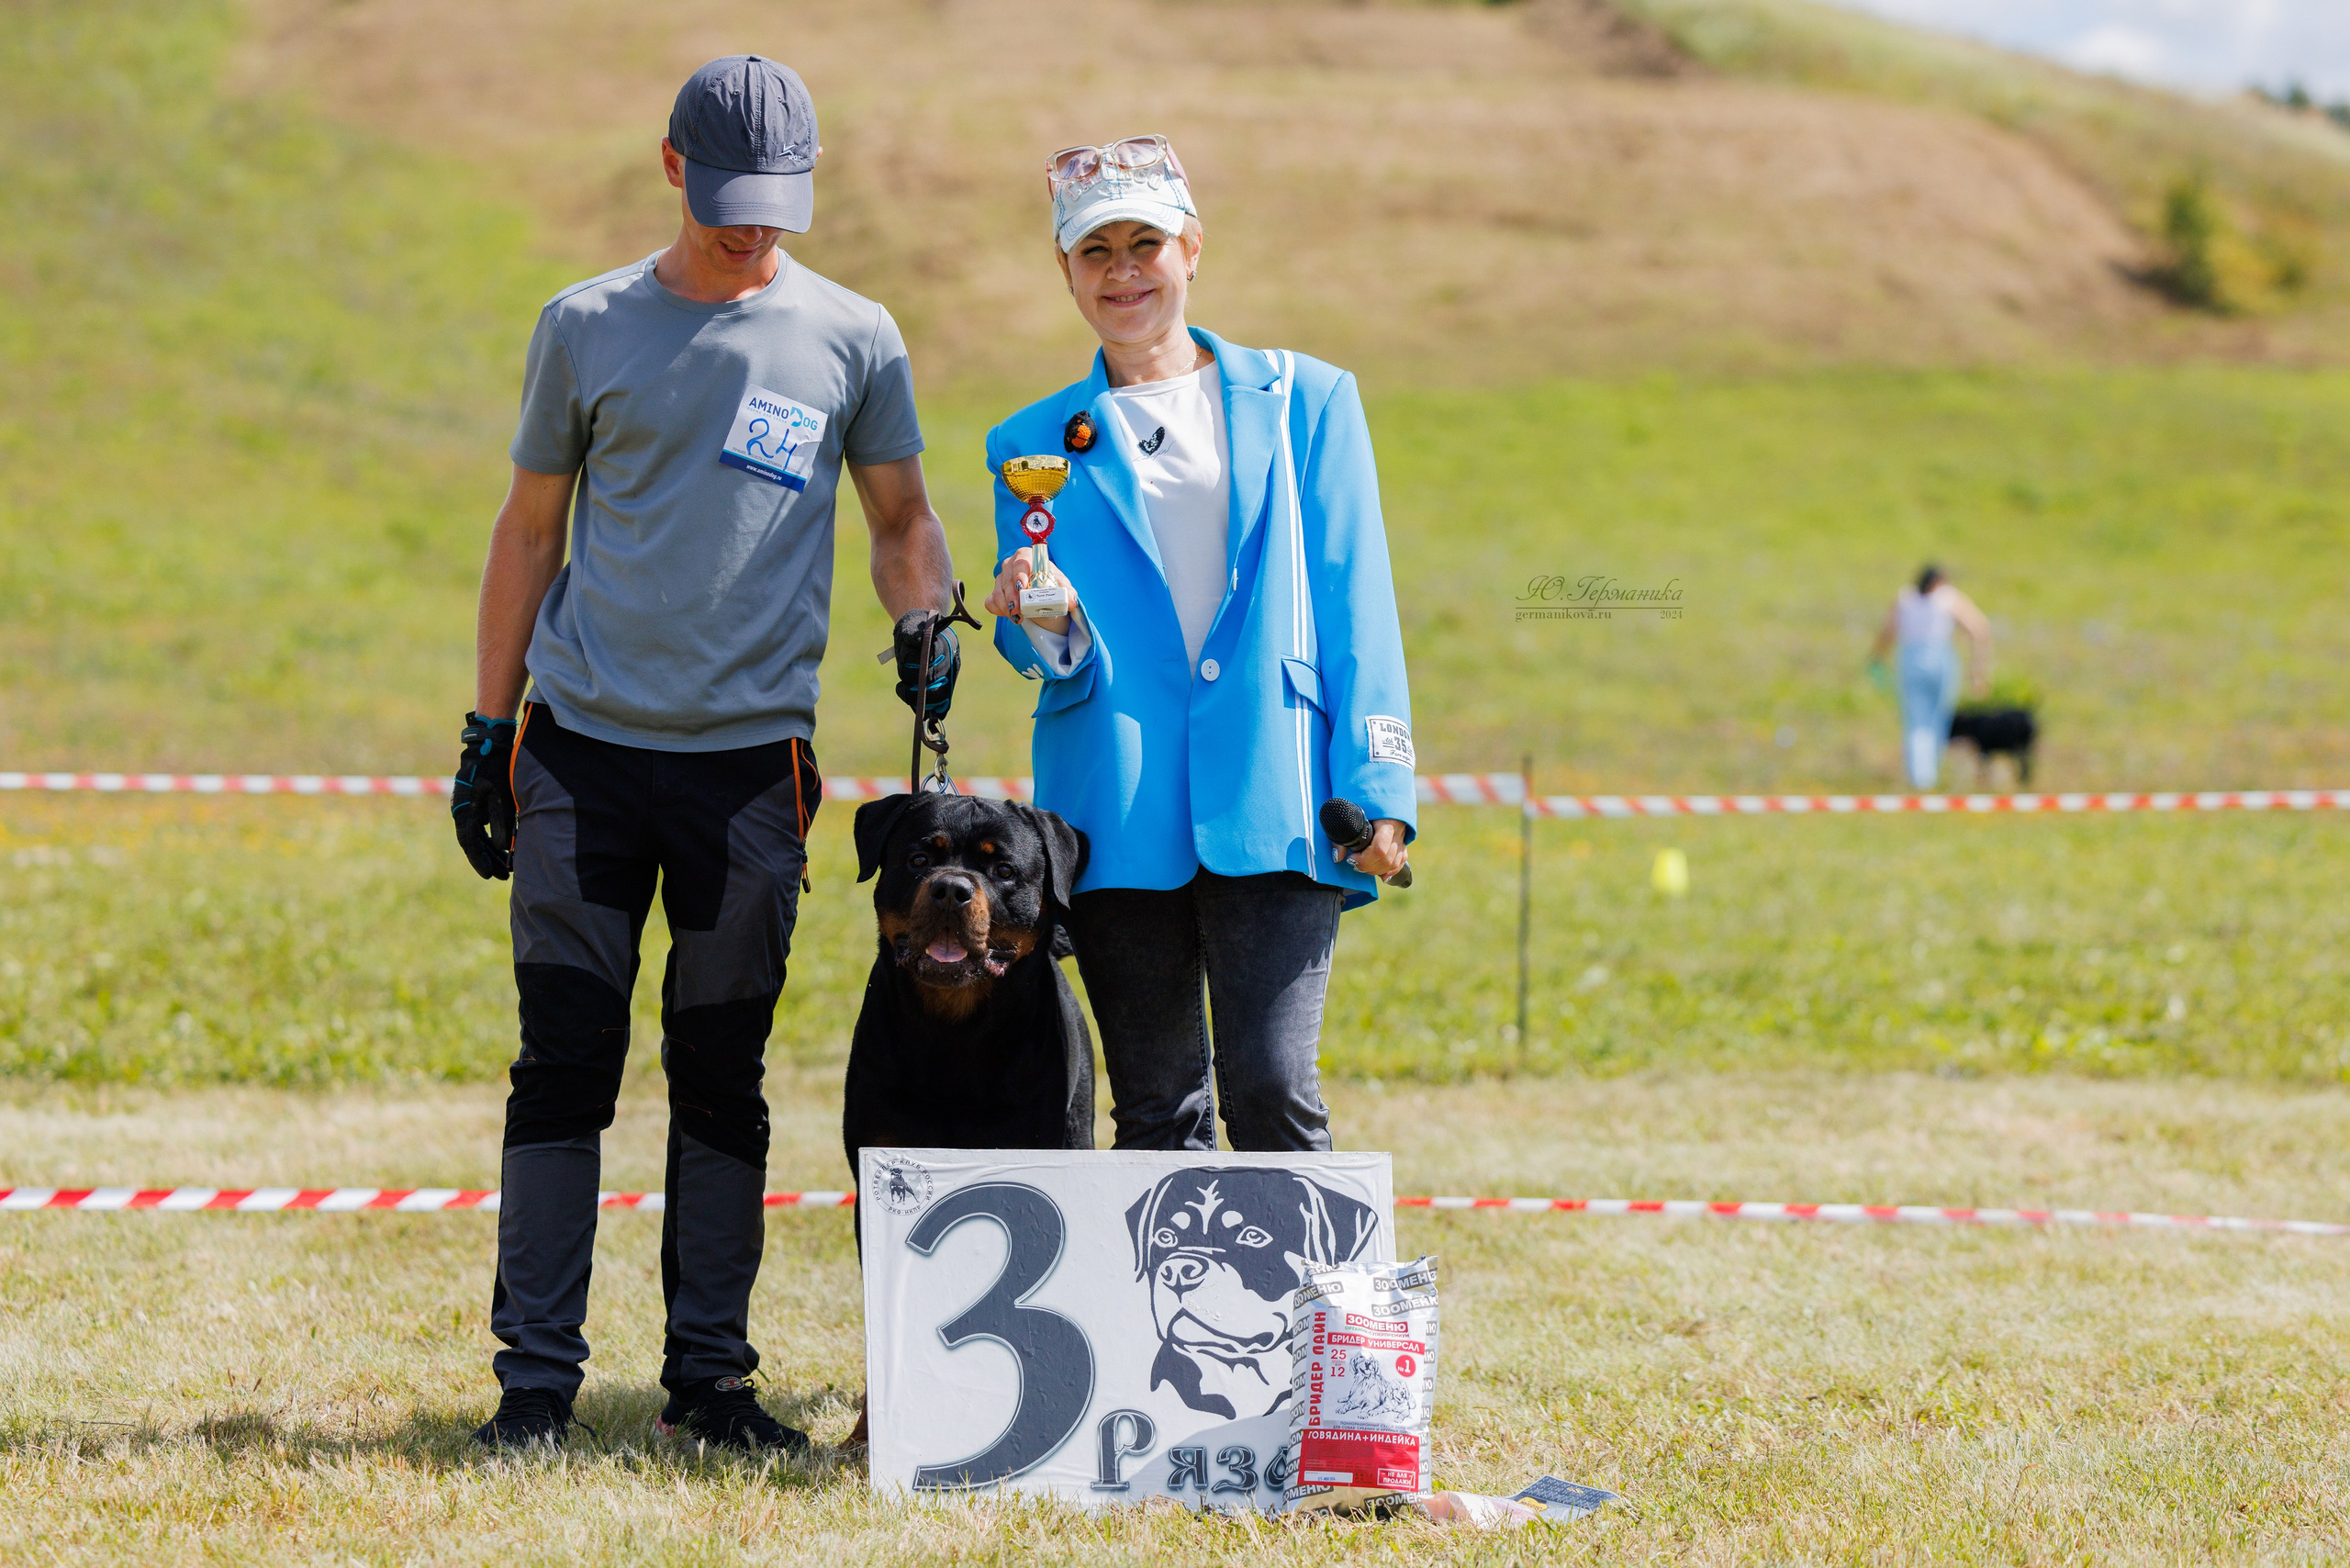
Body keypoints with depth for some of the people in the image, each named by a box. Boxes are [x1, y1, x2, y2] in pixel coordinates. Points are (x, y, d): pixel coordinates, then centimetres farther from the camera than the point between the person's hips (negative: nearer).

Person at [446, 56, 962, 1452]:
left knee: (724, 1075, 4)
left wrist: (926, 616, -5)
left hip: (751, 753, 0)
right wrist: (492, 730, 8)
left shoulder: (853, 340, 6)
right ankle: (538, 1374, 3)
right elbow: (531, 526, 11)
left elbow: (901, 513, 16)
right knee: (566, 1063, -2)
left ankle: (711, 1372, 11)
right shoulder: (589, 328, 5)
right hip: (584, 745, 0)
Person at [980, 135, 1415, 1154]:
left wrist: (1378, 790, -2)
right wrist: (1038, 625, -13)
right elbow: (1049, 662, 11)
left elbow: (1356, 611, 8)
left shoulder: (1303, 401, 11)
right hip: (1120, 823, 2)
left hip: (1272, 806, -2)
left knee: (1271, 1082, -14)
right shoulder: (1034, 445, 14)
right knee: (1155, 1110, 3)